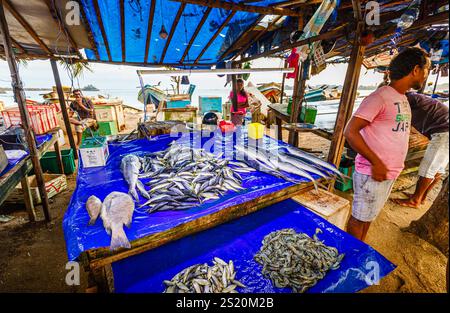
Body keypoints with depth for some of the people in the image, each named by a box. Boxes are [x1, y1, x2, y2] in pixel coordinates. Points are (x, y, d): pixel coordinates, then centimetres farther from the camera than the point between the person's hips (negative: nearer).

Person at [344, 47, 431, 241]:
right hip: (373, 172, -9)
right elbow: (350, 132, -23)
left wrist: (394, 166, 9)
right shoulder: (379, 97, -16)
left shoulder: (403, 98, 12)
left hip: (391, 173, 9)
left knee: (369, 216, 20)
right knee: (359, 218, 6)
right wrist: (376, 163, -21)